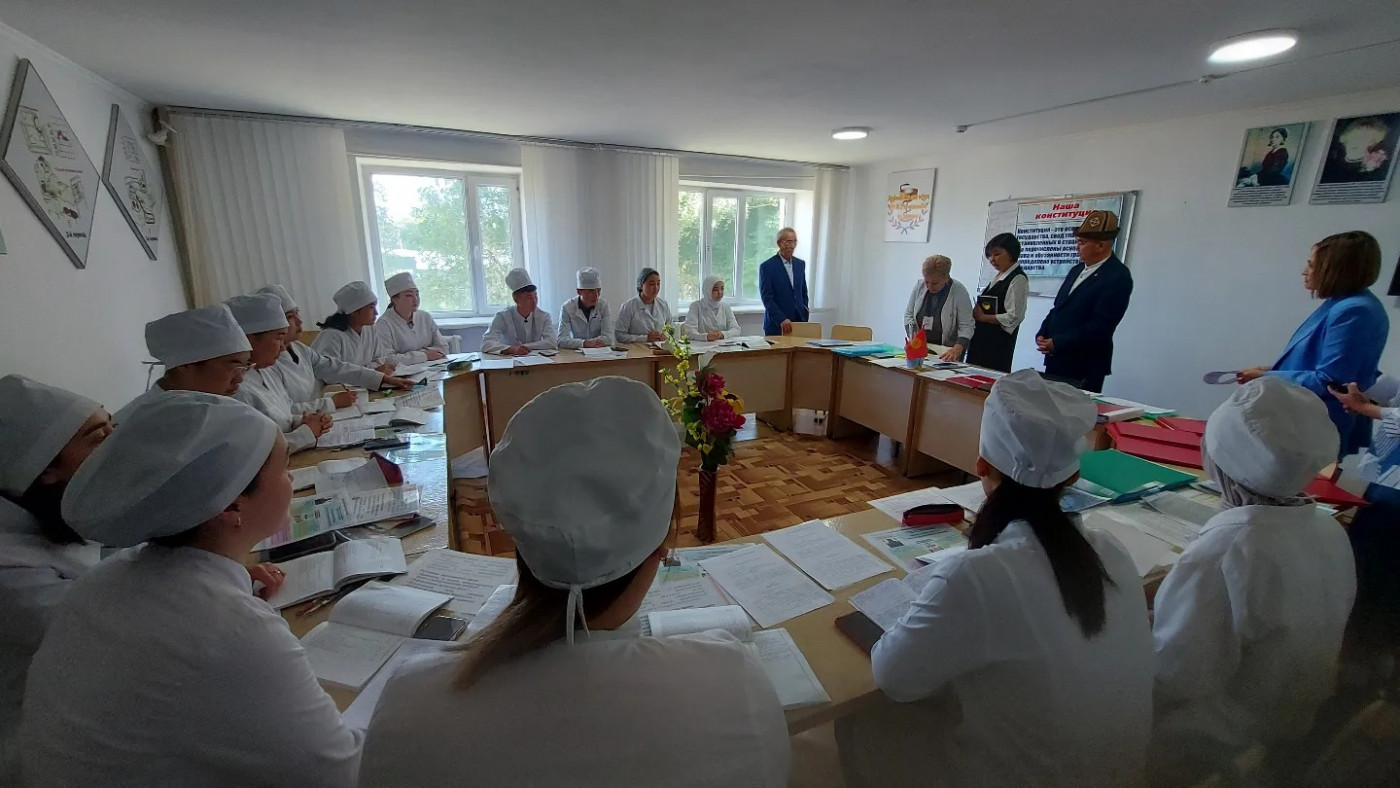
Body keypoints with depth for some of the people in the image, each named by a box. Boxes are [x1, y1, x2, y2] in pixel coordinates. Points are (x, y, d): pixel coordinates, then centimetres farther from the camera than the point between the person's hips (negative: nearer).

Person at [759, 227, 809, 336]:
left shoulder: (800, 264, 12)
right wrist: (781, 320, -19)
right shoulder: (767, 266, -6)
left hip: (799, 323, 5)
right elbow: (767, 298, -11)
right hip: (776, 325, -4)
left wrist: (805, 318, 9)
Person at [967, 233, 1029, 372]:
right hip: (982, 339, 8)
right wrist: (976, 312, 0)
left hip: (999, 342, -8)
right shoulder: (999, 277, 13)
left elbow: (1014, 317, -16)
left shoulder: (1018, 279, -10)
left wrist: (983, 317, -12)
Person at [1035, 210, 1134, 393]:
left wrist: (1057, 343, -18)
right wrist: (1043, 334, 0)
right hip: (1055, 361, 7)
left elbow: (1100, 326, -19)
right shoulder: (1077, 270, 13)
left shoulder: (1118, 277, -12)